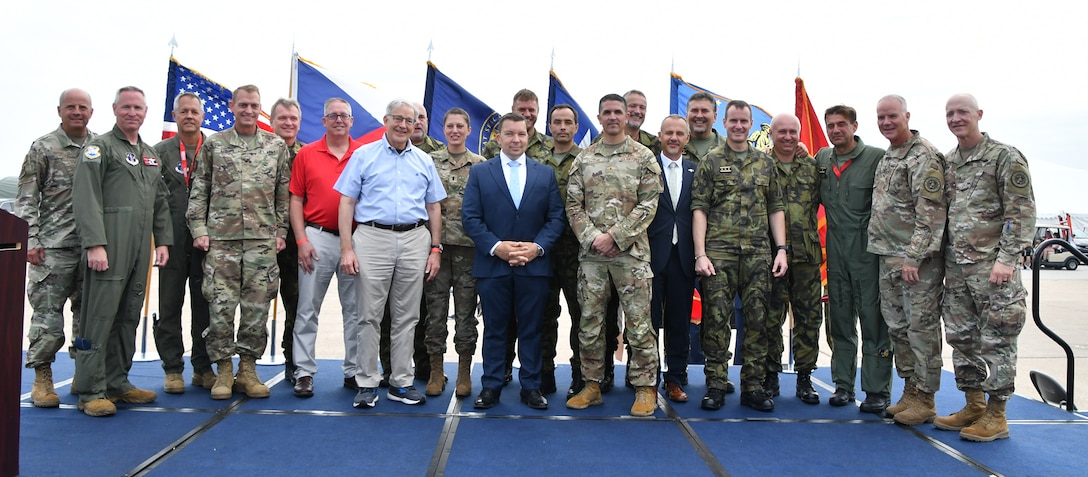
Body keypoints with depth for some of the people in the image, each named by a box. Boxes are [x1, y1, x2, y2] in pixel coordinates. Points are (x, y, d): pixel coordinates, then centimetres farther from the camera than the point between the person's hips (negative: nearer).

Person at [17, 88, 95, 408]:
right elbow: (26, 199, 0)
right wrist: (30, 241, -8)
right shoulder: (43, 148, 2)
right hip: (54, 246, -3)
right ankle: (42, 379, 9)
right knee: (47, 312, -2)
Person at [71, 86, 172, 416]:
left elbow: (161, 203, 22)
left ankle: (117, 383, 18)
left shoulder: (151, 155, 21)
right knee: (100, 316, -6)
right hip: (108, 249, -7)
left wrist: (163, 240, 12)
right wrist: (94, 244, -18)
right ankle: (91, 390, -1)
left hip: (139, 251, 7)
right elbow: (86, 199, -10)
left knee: (128, 317, 10)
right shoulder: (100, 147, 0)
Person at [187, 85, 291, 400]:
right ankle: (223, 371, 12)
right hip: (221, 239, 0)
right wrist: (199, 229, -1)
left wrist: (281, 231, 4)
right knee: (221, 306, -1)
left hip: (263, 240, 1)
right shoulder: (213, 144, 8)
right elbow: (199, 191, 7)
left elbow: (284, 194, 10)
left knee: (257, 306, 3)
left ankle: (248, 369, 14)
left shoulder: (276, 146, 9)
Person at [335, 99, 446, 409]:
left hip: (415, 239, 3)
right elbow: (347, 202, 1)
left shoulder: (424, 161, 13)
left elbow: (433, 207, 15)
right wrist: (346, 248, -8)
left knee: (407, 316, 7)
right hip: (372, 237, -2)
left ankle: (401, 383, 16)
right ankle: (367, 383, 10)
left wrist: (435, 249, 7)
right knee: (370, 315, 0)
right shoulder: (364, 155, 5)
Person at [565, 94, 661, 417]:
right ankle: (592, 386, 19)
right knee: (590, 321, 7)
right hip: (591, 253, 3)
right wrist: (592, 238, -8)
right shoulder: (583, 159, 10)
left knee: (639, 321, -1)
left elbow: (648, 205, -4)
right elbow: (573, 205, 6)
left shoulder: (643, 157, 3)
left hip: (631, 251, -3)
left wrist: (614, 236, -12)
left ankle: (645, 388, 10)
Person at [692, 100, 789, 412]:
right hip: (719, 252, -3)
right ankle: (715, 386, 7)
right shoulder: (711, 161, 5)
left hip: (759, 253, 3)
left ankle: (753, 387, 13)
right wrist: (700, 254, -9)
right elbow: (699, 209, -1)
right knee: (716, 319, -2)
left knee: (757, 320, 4)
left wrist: (781, 249, 4)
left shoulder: (765, 163, 14)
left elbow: (776, 208, 14)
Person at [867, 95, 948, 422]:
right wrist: (891, 256, 17)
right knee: (897, 326, 13)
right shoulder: (887, 158, 17)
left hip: (918, 259, -9)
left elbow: (931, 212, -18)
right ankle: (910, 390, 25)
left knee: (922, 327, -2)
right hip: (888, 259, 9)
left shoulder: (924, 156, -12)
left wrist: (914, 257, -21)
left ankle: (925, 400, 7)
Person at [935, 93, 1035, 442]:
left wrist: (1006, 258, -16)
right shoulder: (947, 163, 14)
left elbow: (1022, 212, -9)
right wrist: (941, 257, 13)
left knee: (995, 341, -1)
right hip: (955, 266, 7)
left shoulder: (1005, 157, -5)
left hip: (991, 266, -6)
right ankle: (973, 406, 23)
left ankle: (996, 415, 8)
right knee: (961, 339, 11)